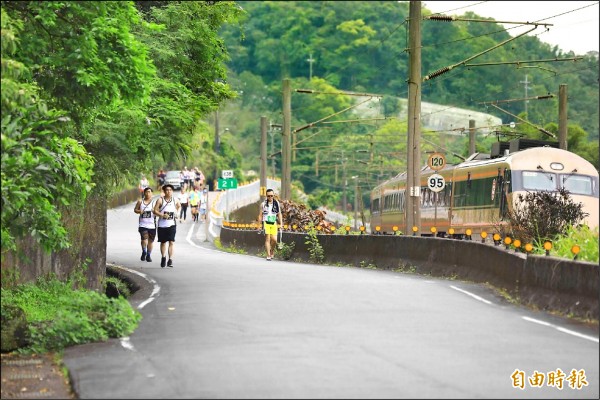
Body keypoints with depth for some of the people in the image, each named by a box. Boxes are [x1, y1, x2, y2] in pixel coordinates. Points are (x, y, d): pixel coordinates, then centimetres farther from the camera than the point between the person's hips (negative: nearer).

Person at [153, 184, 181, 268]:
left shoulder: (175, 200, 4)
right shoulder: (160, 200, -3)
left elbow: (179, 206, 27)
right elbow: (155, 211, -6)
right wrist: (162, 215, -20)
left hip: (172, 224, 0)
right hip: (162, 225, 0)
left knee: (171, 242, -11)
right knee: (163, 242, 11)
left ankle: (170, 260, -12)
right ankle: (163, 257, 31)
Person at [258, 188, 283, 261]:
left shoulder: (277, 204, 7)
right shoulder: (263, 204, 1)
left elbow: (279, 214, 12)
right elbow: (260, 215, 5)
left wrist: (281, 224, 4)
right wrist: (259, 225, 1)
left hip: (274, 223, 2)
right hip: (266, 223, -2)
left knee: (274, 240, -5)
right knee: (267, 238, -10)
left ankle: (272, 251, 24)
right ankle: (268, 255, -8)